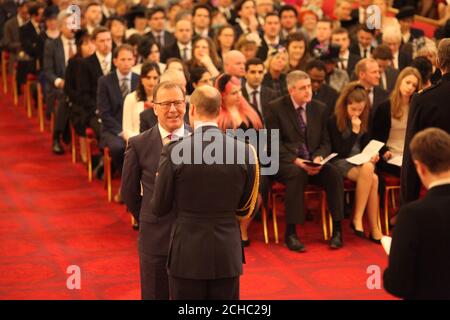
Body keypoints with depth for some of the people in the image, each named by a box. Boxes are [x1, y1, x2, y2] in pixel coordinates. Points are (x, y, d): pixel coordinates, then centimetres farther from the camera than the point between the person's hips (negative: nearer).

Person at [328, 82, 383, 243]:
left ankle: (358, 218, -25)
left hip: (361, 161, 5)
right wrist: (354, 131, -16)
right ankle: (374, 230, -29)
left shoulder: (363, 121, 9)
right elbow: (341, 152, -11)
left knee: (373, 178, -32)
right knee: (372, 178, -33)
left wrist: (371, 155, -2)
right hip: (341, 163, -5)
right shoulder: (334, 121, -8)